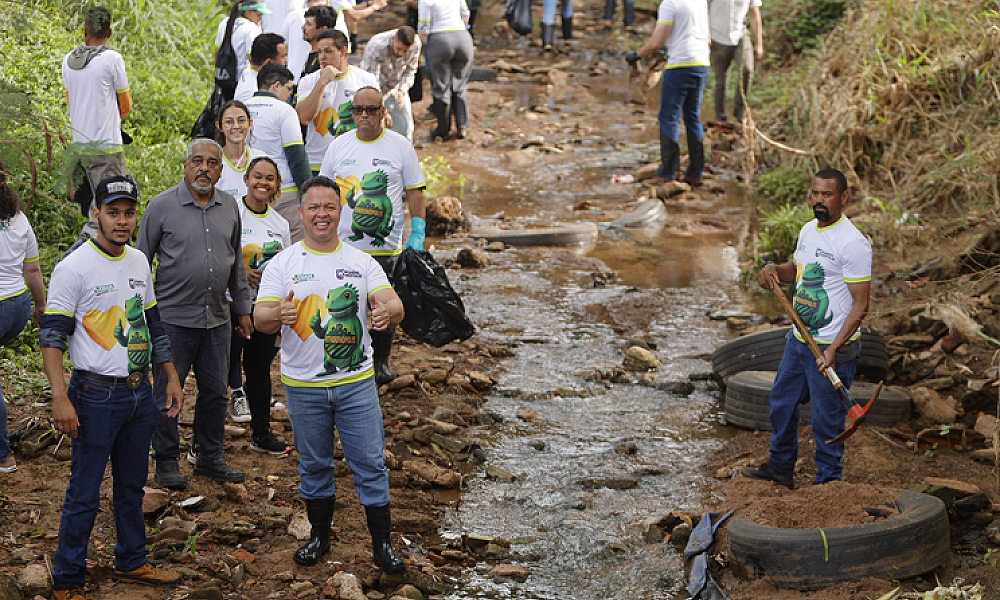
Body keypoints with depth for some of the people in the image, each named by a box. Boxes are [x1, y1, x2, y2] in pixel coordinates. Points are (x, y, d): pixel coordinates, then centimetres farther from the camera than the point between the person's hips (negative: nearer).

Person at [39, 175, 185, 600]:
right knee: (84, 495, 0)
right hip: (96, 397, -6)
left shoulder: (139, 262, 8)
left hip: (140, 393, 6)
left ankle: (131, 561, 32)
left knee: (132, 485, 18)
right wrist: (61, 399, -22)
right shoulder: (74, 268, -13)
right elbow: (51, 335, -14)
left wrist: (171, 377, 17)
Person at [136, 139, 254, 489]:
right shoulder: (161, 206, -6)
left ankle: (211, 459, 24)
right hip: (173, 316, -4)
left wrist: (243, 308, 18)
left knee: (215, 391, 11)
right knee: (167, 393, 4)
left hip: (217, 318, 4)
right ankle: (166, 462, 17)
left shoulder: (229, 207, 8)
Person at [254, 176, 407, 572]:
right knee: (313, 465, 13)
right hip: (303, 386, 0)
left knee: (370, 463, 1)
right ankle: (319, 536, 29)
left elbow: (394, 306, -8)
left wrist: (388, 311, -33)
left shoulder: (362, 262, 2)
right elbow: (260, 319, -9)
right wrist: (278, 314, -33)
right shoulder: (282, 264, -1)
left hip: (357, 383, 0)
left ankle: (382, 543, 10)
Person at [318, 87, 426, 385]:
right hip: (342, 247, 1)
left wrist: (417, 234, -2)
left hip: (386, 247, -1)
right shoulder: (338, 146, 7)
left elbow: (414, 192, 5)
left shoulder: (400, 146, 2)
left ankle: (381, 361, 22)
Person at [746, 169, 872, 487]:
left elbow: (861, 305, -21)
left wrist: (834, 349, -26)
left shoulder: (853, 243, -21)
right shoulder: (808, 230, 6)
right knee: (782, 402, 23)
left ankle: (828, 483, 18)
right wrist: (774, 269, 2)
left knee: (827, 419, 1)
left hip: (832, 347, -9)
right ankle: (780, 467, 42)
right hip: (799, 339, 9)